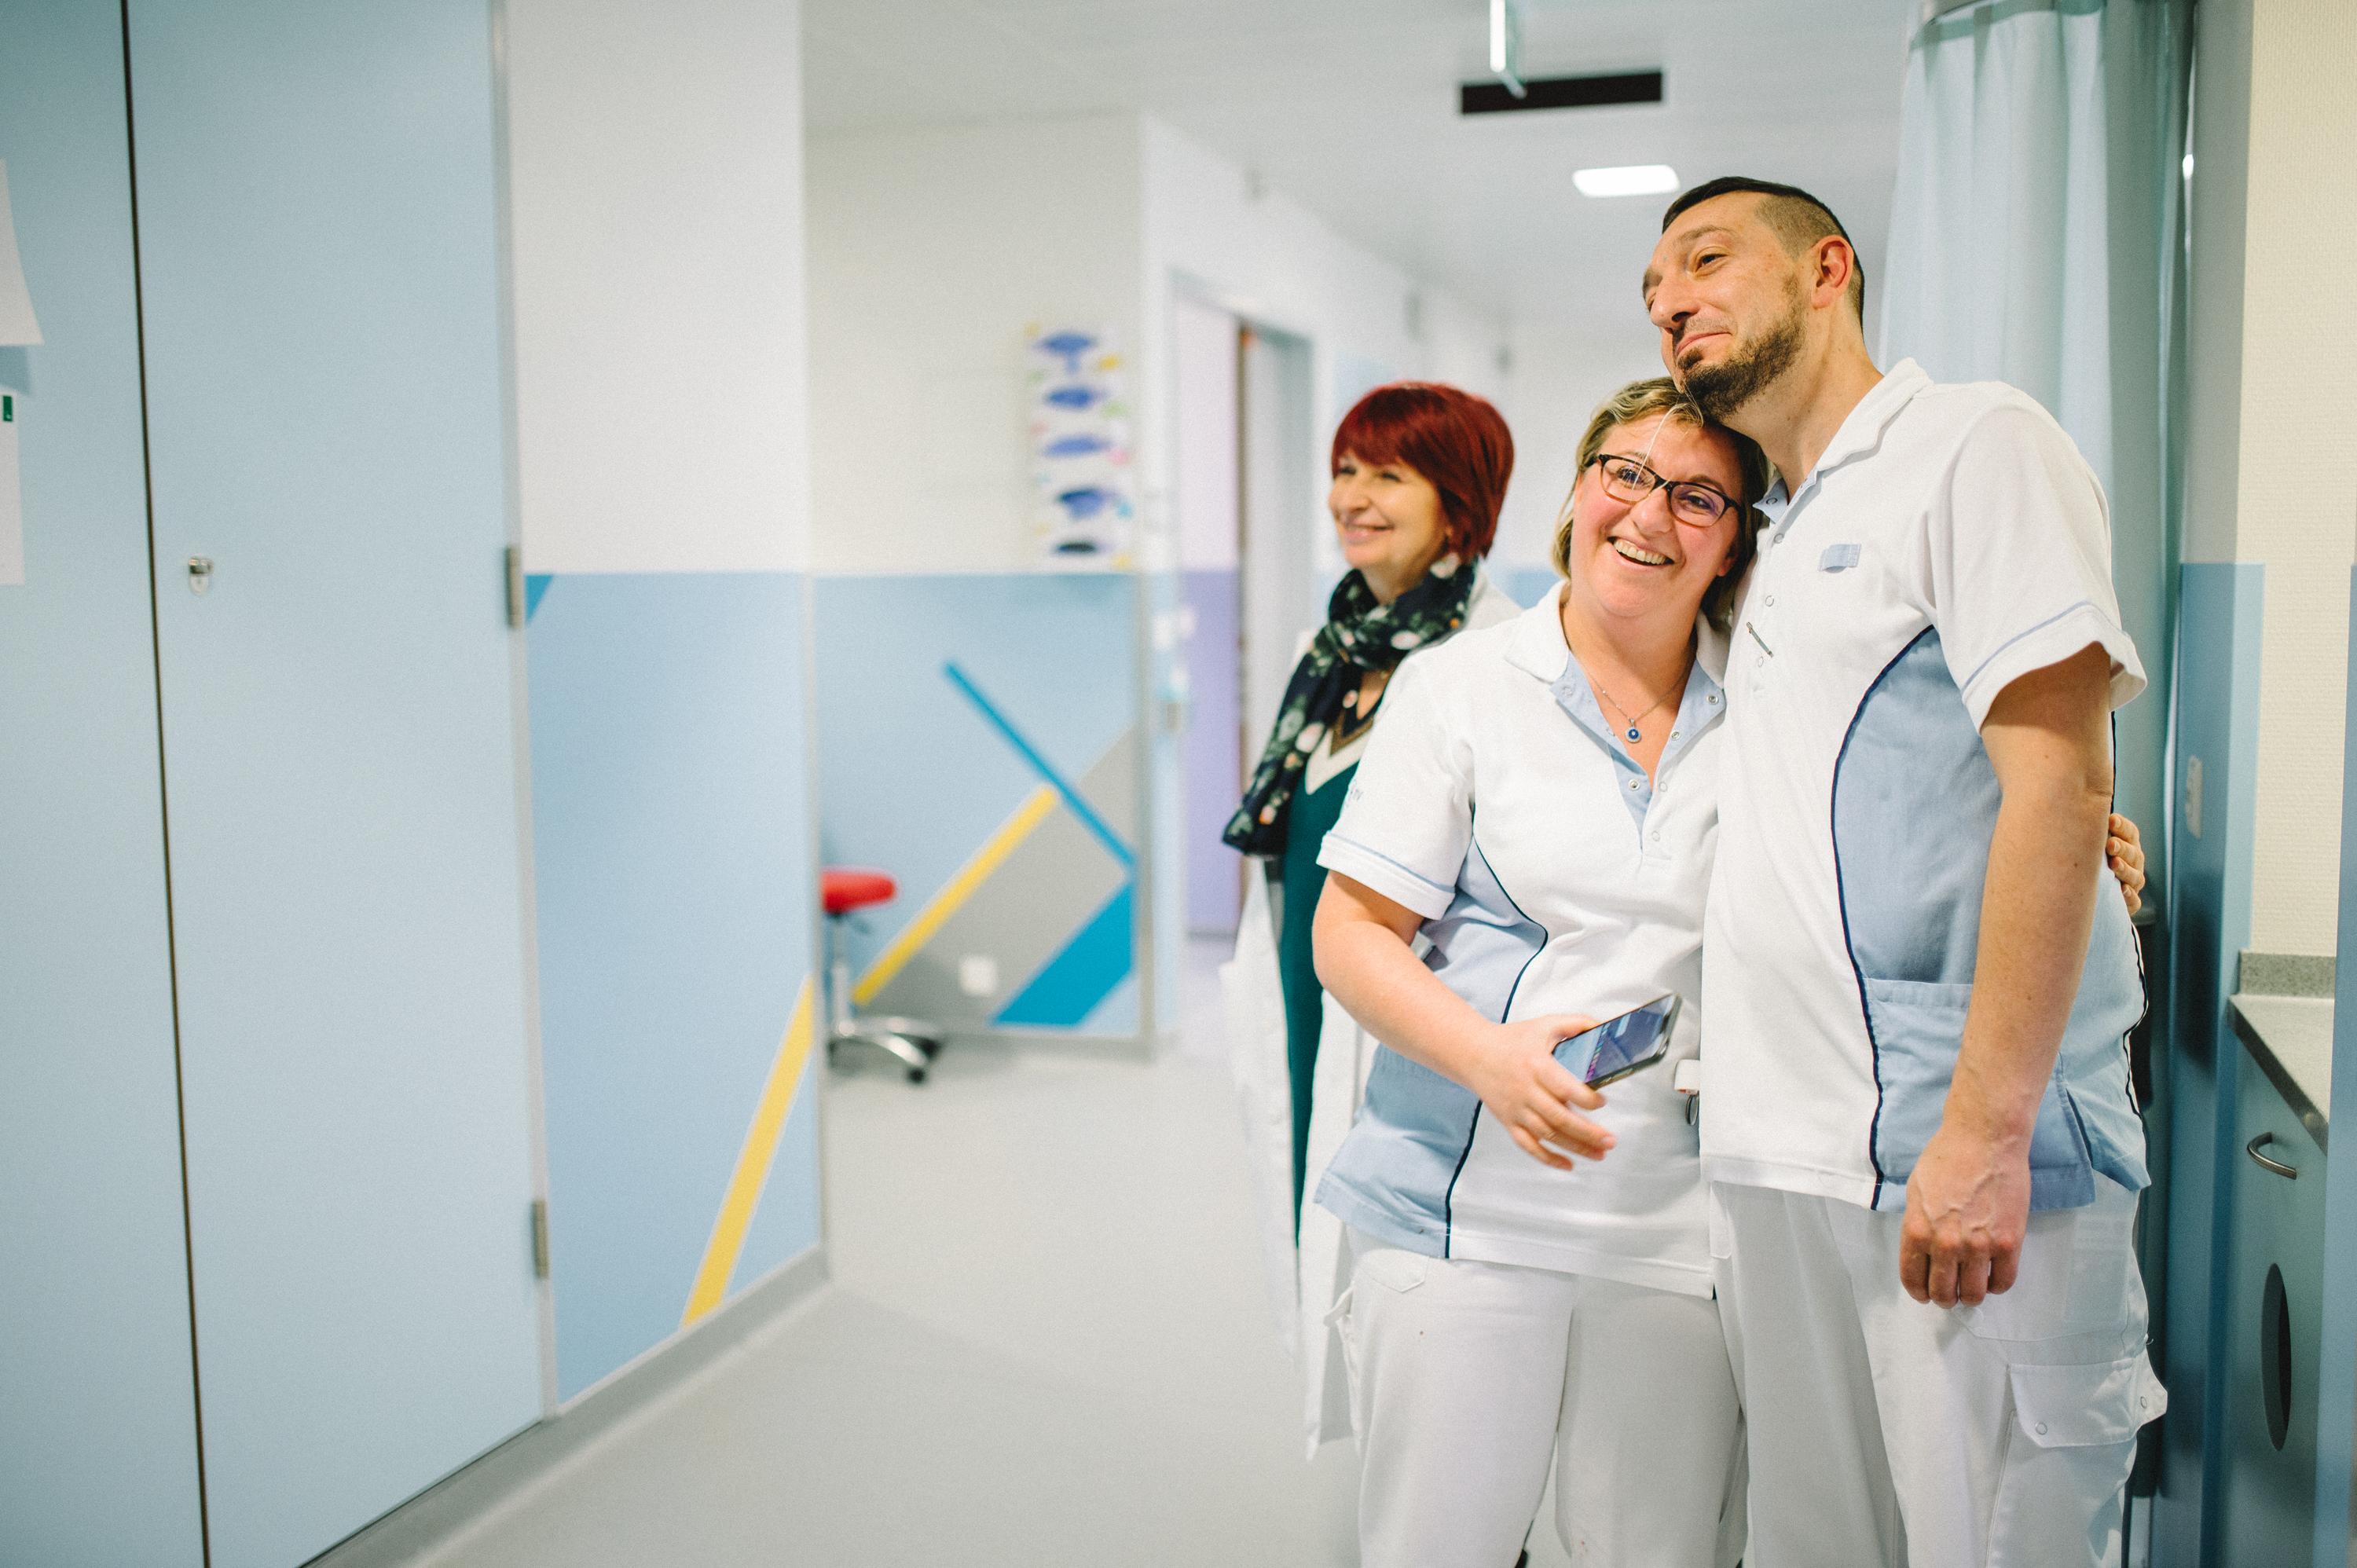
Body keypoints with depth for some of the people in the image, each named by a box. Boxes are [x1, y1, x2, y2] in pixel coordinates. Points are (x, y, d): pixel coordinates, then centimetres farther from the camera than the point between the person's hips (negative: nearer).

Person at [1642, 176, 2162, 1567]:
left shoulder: (1974, 444, -3)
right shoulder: (1782, 547, 20)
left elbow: (2060, 784, -13)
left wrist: (1986, 1132, -20)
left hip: (1951, 1166, -7)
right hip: (1778, 1165, 7)